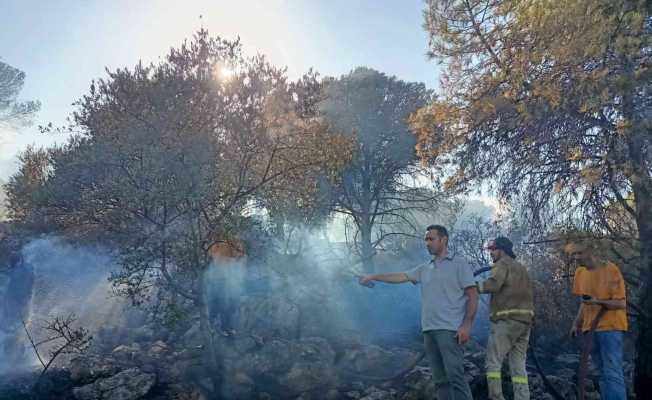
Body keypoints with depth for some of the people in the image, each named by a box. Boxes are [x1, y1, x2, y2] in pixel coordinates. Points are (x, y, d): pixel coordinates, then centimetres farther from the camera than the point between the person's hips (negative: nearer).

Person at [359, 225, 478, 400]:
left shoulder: (460, 265, 2)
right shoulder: (424, 269, 18)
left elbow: (473, 296, -3)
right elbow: (399, 277, 19)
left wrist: (467, 325, -13)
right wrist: (372, 276, 15)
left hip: (450, 330, -6)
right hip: (429, 330, 6)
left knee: (455, 376, -11)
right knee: (440, 378, 7)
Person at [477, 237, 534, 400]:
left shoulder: (502, 264, -2)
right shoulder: (522, 268, 24)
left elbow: (494, 284, -20)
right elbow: (527, 293, 21)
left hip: (506, 320, -8)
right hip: (525, 320, 8)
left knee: (493, 362, -4)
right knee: (518, 365, 9)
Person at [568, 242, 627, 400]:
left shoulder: (610, 270, -13)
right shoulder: (580, 273, 7)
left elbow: (621, 304, -14)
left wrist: (598, 302, -29)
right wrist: (576, 324, 8)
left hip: (610, 327, -7)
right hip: (590, 328, 7)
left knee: (612, 373, -11)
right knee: (602, 374, 13)